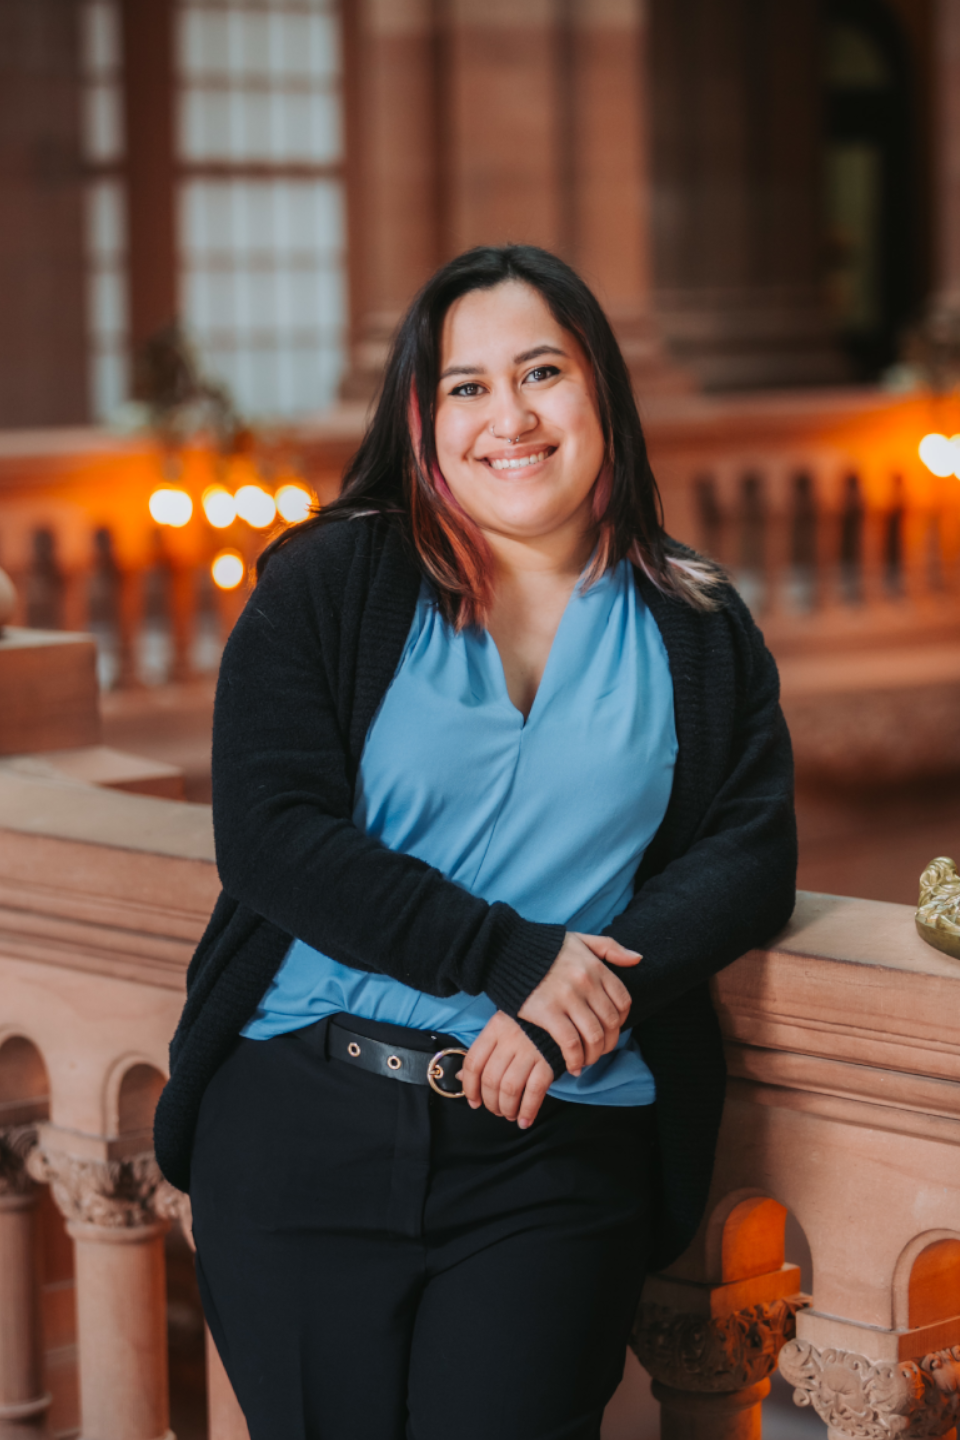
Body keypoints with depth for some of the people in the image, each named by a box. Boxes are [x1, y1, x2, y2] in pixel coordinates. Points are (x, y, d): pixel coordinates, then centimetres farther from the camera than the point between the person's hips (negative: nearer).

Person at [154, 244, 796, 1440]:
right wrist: (513, 955, -16)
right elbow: (271, 836, -6)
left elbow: (751, 858, 1)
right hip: (303, 1123, 0)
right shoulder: (328, 586, 4)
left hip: (557, 1151, 1)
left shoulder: (696, 633, 10)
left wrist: (577, 998, -16)